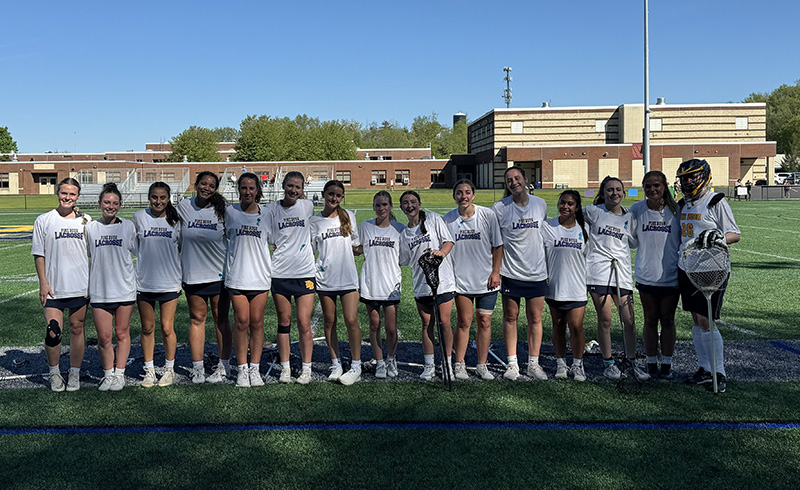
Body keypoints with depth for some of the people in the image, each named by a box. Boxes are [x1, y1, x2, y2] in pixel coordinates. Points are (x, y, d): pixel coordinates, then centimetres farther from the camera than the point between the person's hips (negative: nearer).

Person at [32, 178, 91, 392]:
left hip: (80, 286, 1)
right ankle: (54, 373, 18)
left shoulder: (86, 221, 7)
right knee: (53, 331, -3)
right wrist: (43, 282, -4)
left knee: (77, 329, 8)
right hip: (53, 287, -1)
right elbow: (39, 254, 4)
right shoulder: (44, 221, 3)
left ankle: (75, 374, 21)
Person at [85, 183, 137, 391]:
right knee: (103, 337, 2)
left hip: (125, 289, 0)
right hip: (99, 290, 1)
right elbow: (84, 255, 18)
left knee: (122, 333, 8)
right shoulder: (90, 228, 5)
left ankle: (119, 374, 21)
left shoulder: (128, 226, 3)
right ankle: (108, 374, 21)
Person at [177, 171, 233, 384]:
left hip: (219, 272, -1)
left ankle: (224, 366, 16)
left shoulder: (223, 208, -3)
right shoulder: (183, 207, 1)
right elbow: (177, 239, 11)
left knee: (221, 319, 5)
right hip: (192, 273, 2)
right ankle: (197, 368, 15)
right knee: (196, 318, 7)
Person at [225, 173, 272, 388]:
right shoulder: (230, 212, 6)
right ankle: (242, 369, 11)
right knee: (241, 323, -1)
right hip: (236, 275, 0)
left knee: (257, 323, 4)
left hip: (260, 276, 1)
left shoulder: (266, 214, 6)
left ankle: (255, 369, 14)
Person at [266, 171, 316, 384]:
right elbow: (269, 240, 8)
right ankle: (285, 368, 18)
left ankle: (306, 369, 10)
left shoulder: (307, 206, 5)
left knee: (304, 324, -2)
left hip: (305, 272, 0)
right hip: (280, 273, 0)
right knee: (284, 323, 7)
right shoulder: (272, 209, 2)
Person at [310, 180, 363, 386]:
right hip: (325, 278, 0)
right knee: (329, 322, 7)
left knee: (351, 320, -6)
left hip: (348, 277, 0)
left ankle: (356, 366, 5)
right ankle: (336, 365, 20)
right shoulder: (315, 221, 4)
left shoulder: (349, 216, 8)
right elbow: (310, 249, 7)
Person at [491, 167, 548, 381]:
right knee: (510, 317, 6)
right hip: (510, 272, -2)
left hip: (537, 272, 2)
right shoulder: (500, 208, -5)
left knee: (535, 319, 6)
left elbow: (544, 235, 15)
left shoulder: (540, 204, 3)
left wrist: (549, 267, 15)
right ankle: (512, 363, 16)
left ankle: (533, 363, 17)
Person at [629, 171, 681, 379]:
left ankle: (666, 364, 22)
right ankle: (651, 364, 22)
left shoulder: (675, 210, -4)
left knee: (667, 321, 9)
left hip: (670, 276, -1)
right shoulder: (637, 210, -1)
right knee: (650, 320, 10)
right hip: (646, 276, 1)